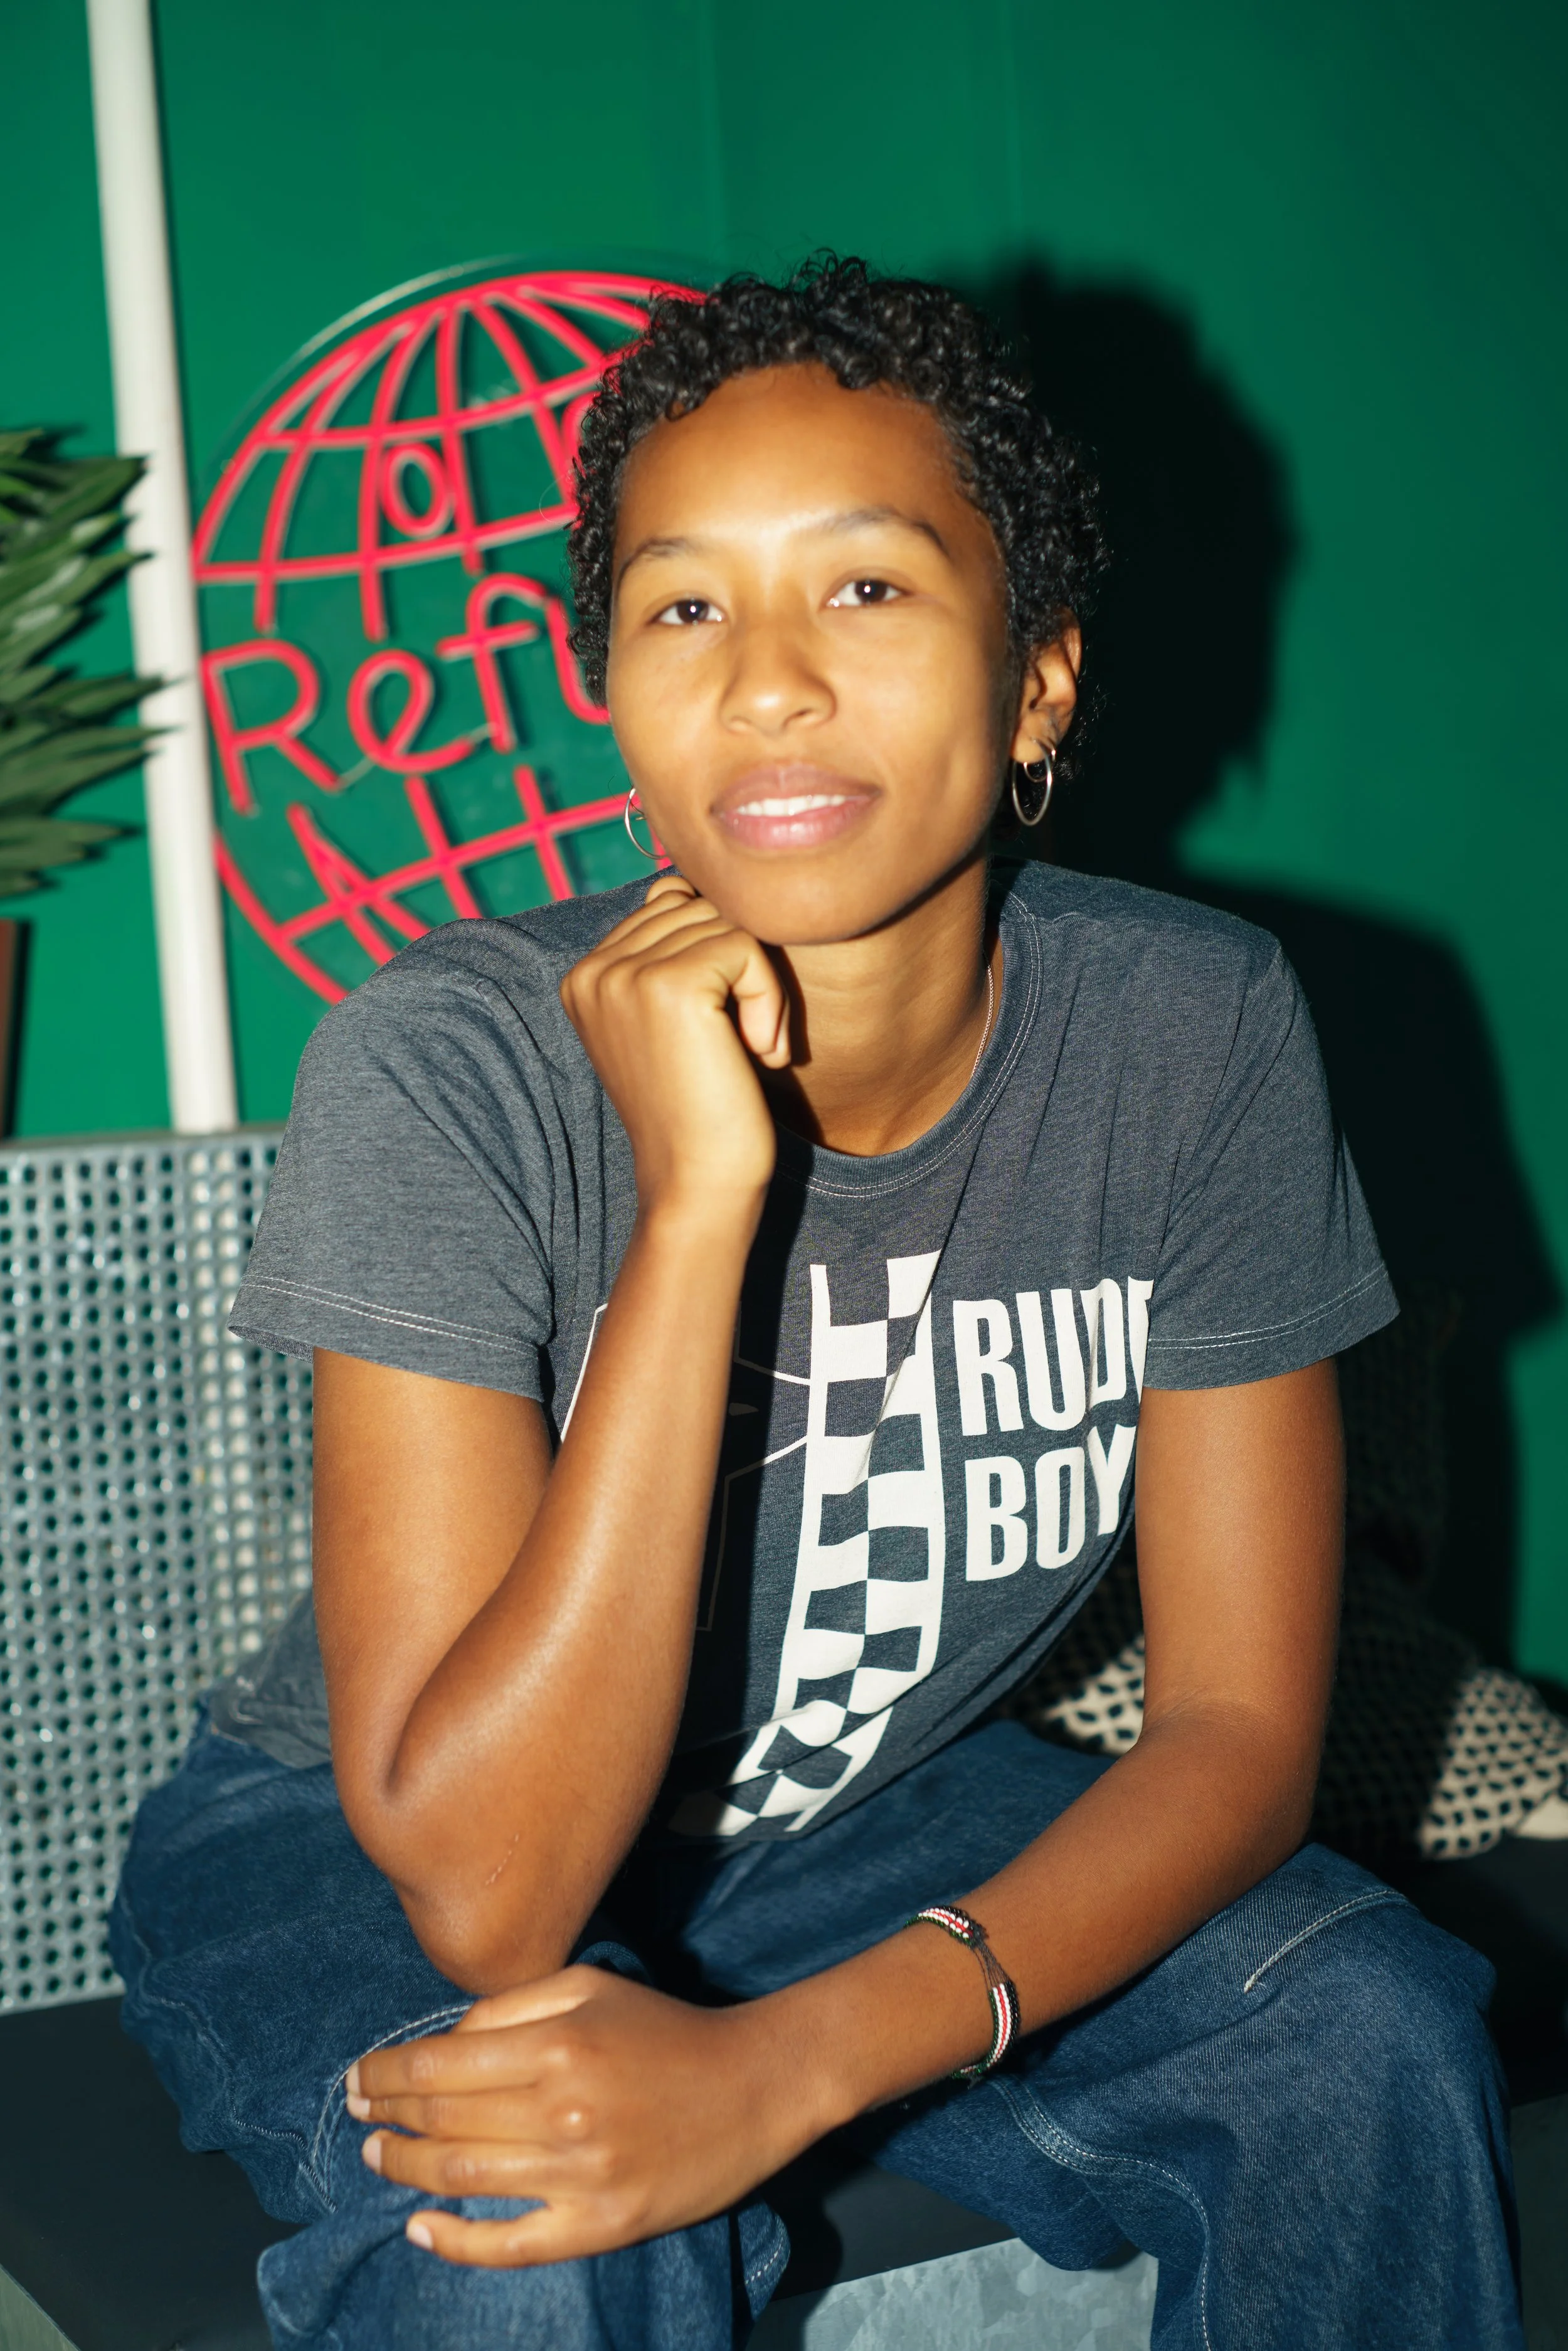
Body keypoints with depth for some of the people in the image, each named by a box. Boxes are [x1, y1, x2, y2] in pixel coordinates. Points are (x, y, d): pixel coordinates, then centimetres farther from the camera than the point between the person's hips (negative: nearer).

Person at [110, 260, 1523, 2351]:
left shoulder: (1196, 1039, -16)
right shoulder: (451, 1066, -27)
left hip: (864, 1822, 4)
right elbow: (483, 1894, -31)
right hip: (361, 1865, -3)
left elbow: (1240, 1729, -13)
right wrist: (698, 1195, -38)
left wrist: (792, 2060, -29)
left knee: (1376, 2041, -18)